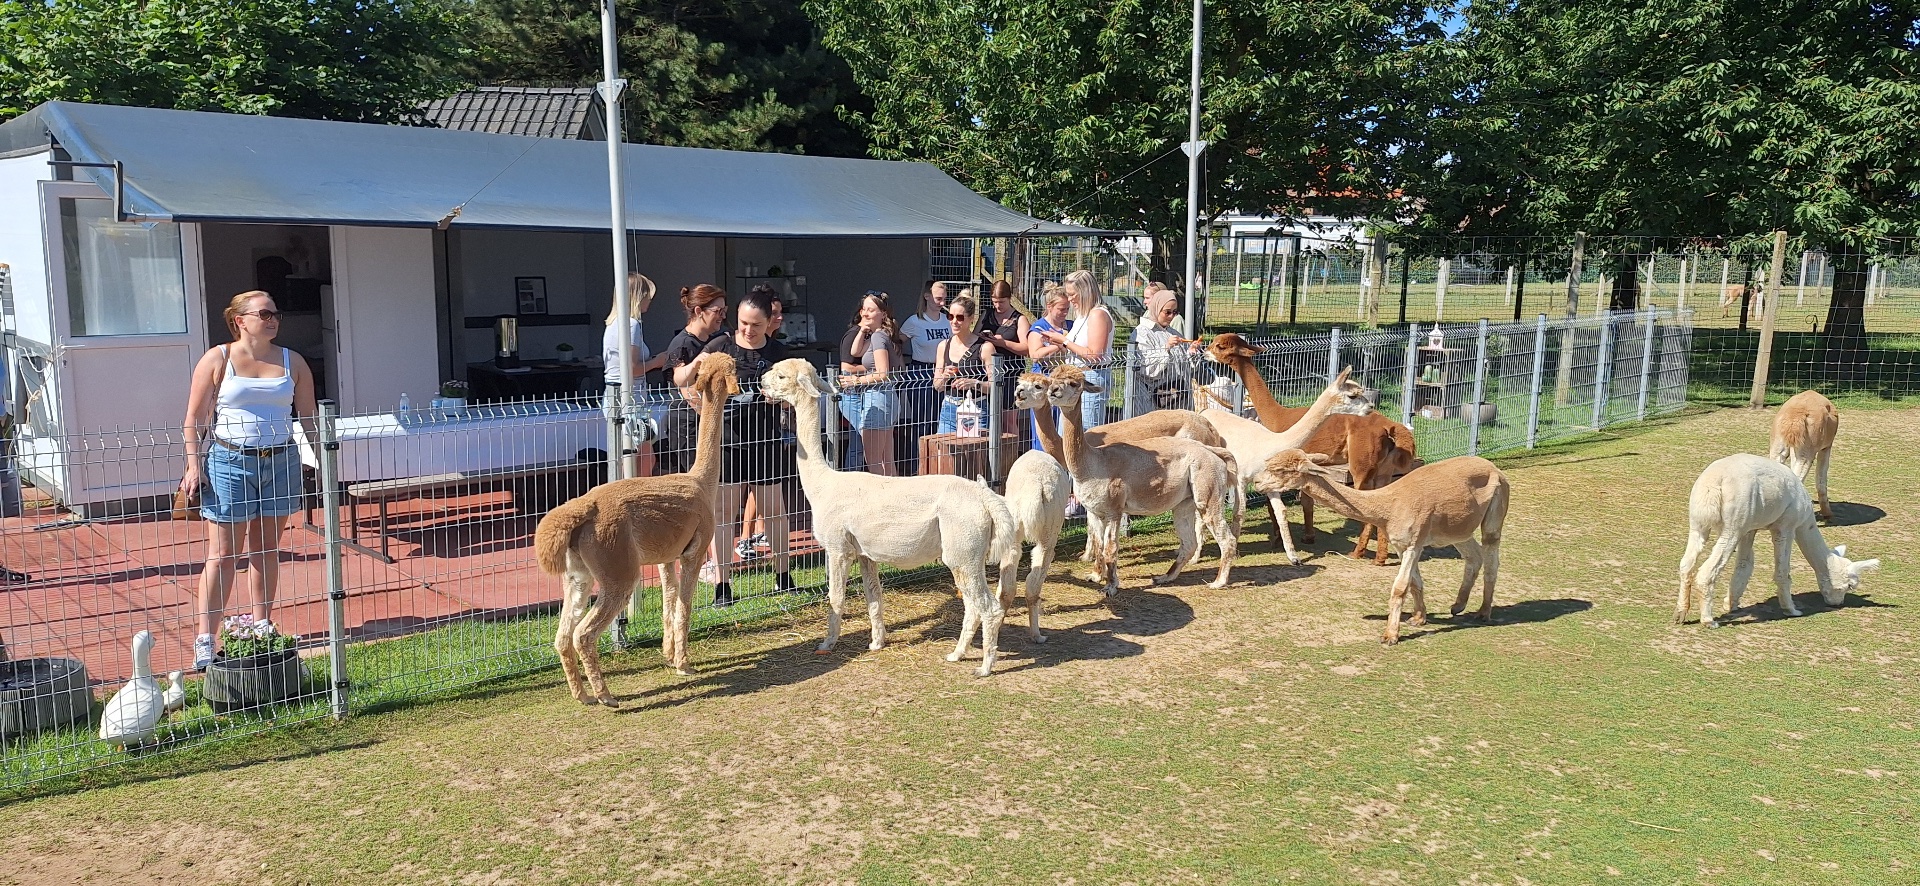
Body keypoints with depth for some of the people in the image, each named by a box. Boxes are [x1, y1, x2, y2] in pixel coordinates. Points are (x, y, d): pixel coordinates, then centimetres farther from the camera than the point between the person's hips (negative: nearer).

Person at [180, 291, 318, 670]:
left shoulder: (292, 362, 8)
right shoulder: (217, 360, -1)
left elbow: (308, 417, 12)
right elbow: (195, 419, -2)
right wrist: (194, 465, -8)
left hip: (280, 463, 3)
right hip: (229, 462, -3)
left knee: (266, 549, 10)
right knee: (223, 553, -3)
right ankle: (205, 640, 1)